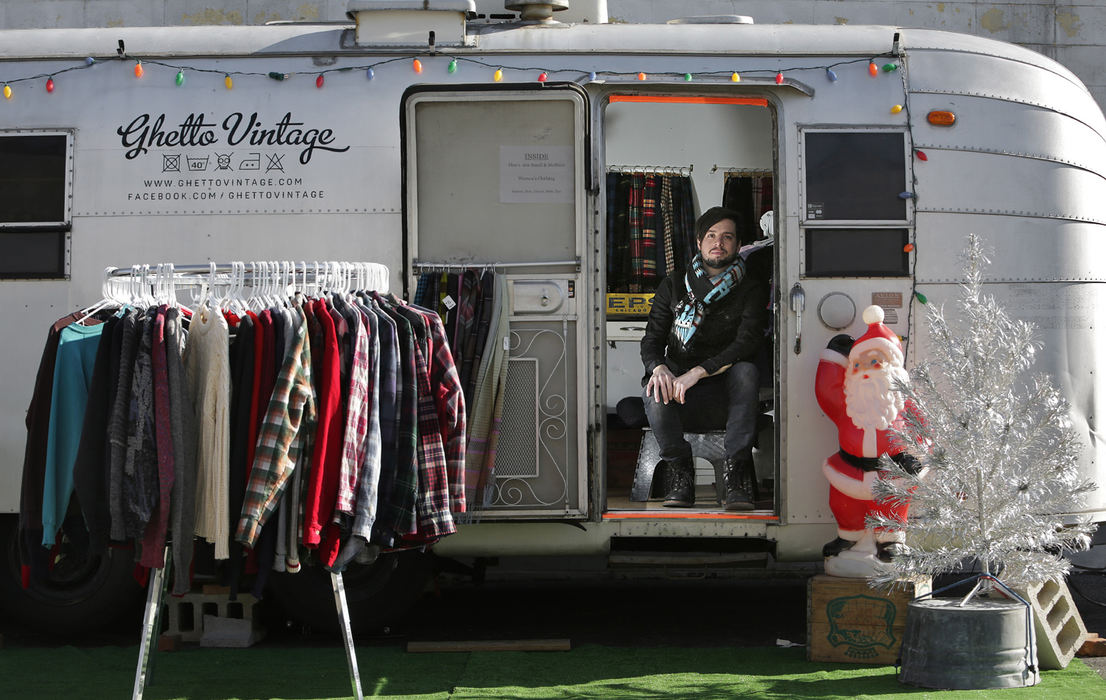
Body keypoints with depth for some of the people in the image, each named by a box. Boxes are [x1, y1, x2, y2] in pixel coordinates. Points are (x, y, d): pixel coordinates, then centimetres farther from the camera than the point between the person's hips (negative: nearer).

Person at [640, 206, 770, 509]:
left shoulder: (752, 287, 3)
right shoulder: (673, 286, 11)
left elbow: (748, 342, -12)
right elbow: (652, 339, 6)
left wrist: (697, 372, -25)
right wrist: (659, 368, -21)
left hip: (728, 399, -1)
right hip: (683, 404, 1)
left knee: (745, 370, -34)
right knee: (654, 389, -32)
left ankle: (737, 472, -28)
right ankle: (679, 473, -16)